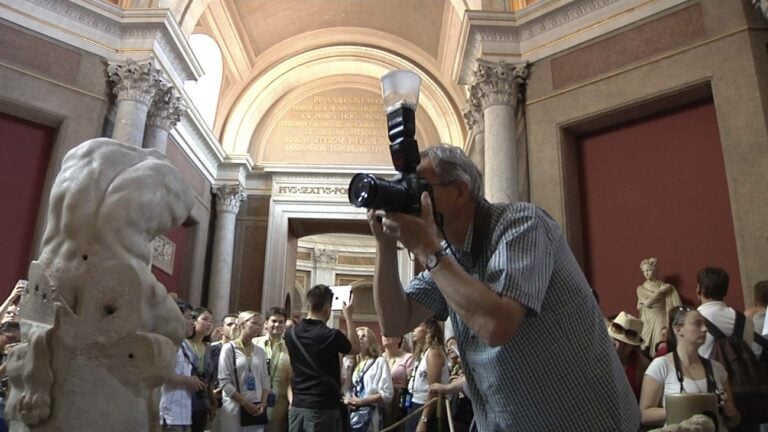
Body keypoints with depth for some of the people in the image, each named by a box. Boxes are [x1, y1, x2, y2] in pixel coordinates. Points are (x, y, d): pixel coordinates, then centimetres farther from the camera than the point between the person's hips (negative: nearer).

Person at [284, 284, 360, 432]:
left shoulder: (291, 333, 1)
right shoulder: (331, 335, -14)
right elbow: (356, 348, 6)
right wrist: (348, 316, 10)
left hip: (297, 406, 5)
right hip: (323, 407, -5)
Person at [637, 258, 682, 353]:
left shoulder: (666, 287, 1)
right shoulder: (641, 289, 7)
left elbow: (673, 307, -2)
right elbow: (647, 302, -9)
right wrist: (661, 291, -8)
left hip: (660, 321, -2)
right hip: (646, 322, 2)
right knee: (644, 351, -1)